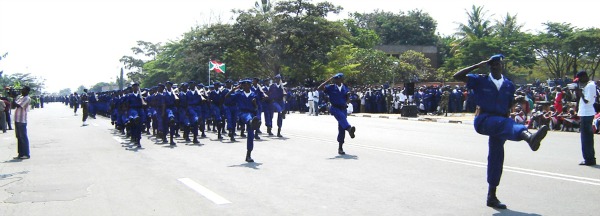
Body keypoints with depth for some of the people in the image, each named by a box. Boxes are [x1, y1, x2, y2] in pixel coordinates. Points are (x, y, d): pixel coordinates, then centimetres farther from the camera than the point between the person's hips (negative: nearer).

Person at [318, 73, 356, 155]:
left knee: (341, 129, 4)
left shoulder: (345, 88, 14)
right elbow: (319, 88, -11)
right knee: (342, 117, -38)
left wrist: (348, 95, -3)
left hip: (343, 109, 4)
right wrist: (328, 80, -11)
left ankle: (340, 147, 12)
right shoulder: (331, 87, 0)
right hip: (335, 108, -4)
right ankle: (349, 129, -66)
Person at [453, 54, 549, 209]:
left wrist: (516, 100, -1)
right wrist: (477, 66, -6)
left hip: (500, 122, 5)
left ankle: (491, 196, 14)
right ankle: (529, 137, -72)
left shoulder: (509, 85, 13)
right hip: (483, 119, -5)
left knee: (496, 157, 3)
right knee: (507, 123, -37)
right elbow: (457, 76, -6)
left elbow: (508, 106, 20)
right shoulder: (480, 80, 2)